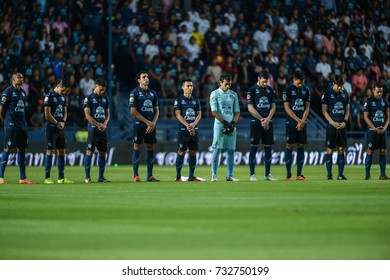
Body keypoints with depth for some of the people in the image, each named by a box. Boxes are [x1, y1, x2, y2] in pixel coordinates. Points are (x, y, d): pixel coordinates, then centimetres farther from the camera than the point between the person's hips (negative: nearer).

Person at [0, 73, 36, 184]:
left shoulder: (23, 92, 15)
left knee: (22, 150, 8)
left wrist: (23, 121, 14)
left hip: (22, 125, 7)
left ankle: (23, 178, 12)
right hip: (11, 125, -7)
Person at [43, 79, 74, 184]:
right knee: (50, 151, -6)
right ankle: (47, 177, -2)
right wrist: (57, 123, -9)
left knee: (62, 151, 7)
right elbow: (47, 114, -14)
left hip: (60, 128, 7)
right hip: (51, 127, -7)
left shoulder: (63, 96, 14)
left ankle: (61, 177, 11)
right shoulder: (49, 96, -10)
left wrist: (63, 122, 1)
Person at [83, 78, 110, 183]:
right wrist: (98, 125, -12)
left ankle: (101, 177, 11)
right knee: (89, 152, -7)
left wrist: (104, 124, -5)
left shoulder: (105, 99, 14)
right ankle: (87, 177, -4)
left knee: (102, 152, 6)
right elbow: (87, 115, -9)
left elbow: (107, 114, 14)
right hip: (93, 129, -6)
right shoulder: (89, 98, -4)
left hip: (103, 129, 6)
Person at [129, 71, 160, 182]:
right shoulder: (135, 93, -3)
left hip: (151, 126, 5)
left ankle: (150, 175, 8)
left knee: (151, 148, 4)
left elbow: (156, 110, 15)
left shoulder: (153, 93, 13)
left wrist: (153, 123, -2)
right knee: (137, 147, -5)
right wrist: (148, 122, -11)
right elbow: (133, 111, -8)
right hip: (139, 125, -5)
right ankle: (136, 175, -1)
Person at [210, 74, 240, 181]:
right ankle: (214, 175, -4)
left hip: (231, 125, 4)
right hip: (219, 125, -4)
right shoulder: (215, 94, 1)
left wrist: (233, 123, -5)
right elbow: (214, 111, -7)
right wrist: (225, 122, -14)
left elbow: (237, 112, 12)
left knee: (231, 151, 2)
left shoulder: (233, 95, 13)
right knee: (217, 150, -6)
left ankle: (230, 175, 6)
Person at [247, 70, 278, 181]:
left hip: (268, 123, 5)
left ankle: (268, 174, 10)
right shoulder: (252, 90, -3)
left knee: (268, 148, 4)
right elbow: (250, 108, -8)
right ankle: (252, 174, 1)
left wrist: (268, 119, -5)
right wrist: (262, 120, -11)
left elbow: (273, 106, 11)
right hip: (256, 123, -5)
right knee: (254, 147, -3)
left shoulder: (270, 90, 12)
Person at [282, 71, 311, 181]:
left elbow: (307, 107, 9)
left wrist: (302, 121, -5)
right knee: (289, 147, -4)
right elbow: (287, 107, -7)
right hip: (291, 123, -4)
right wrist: (298, 120, -10)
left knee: (301, 146, 3)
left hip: (302, 123, 4)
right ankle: (288, 175, -2)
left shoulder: (305, 90, 10)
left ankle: (299, 174, 5)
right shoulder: (288, 90, -4)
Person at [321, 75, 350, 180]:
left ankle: (341, 174, 5)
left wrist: (345, 121, -3)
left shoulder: (345, 94, 10)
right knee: (330, 150, -3)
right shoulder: (327, 93, -2)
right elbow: (324, 111, -3)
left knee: (341, 150, 3)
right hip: (331, 126, -4)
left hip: (342, 126, 4)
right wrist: (333, 123, -14)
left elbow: (347, 110, 14)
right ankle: (329, 174, 1)